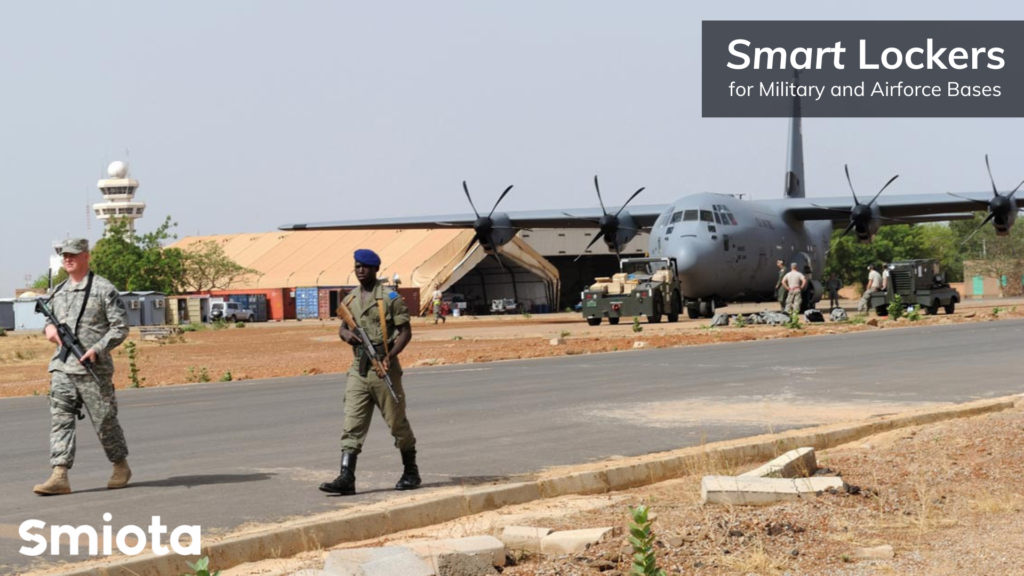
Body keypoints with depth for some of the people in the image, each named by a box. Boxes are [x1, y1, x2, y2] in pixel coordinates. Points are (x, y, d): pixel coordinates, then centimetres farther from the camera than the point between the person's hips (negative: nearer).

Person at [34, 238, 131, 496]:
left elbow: (120, 327, -6)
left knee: (104, 421, 4)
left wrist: (97, 350, -19)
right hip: (62, 367, 5)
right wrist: (49, 327, 4)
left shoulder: (103, 289, -4)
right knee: (60, 419, -7)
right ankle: (59, 476, -12)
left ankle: (121, 467, 24)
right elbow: (51, 318, 29)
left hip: (93, 368, -5)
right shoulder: (57, 291, 15)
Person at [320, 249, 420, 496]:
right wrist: (346, 334, -3)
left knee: (397, 422, 6)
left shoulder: (390, 298, -5)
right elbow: (343, 328, 22)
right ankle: (346, 478, -10)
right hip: (358, 369, 5)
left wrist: (390, 355, -20)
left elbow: (405, 331, -6)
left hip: (384, 367, -5)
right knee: (352, 424, -5)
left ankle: (411, 472, 21)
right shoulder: (350, 300, 12)